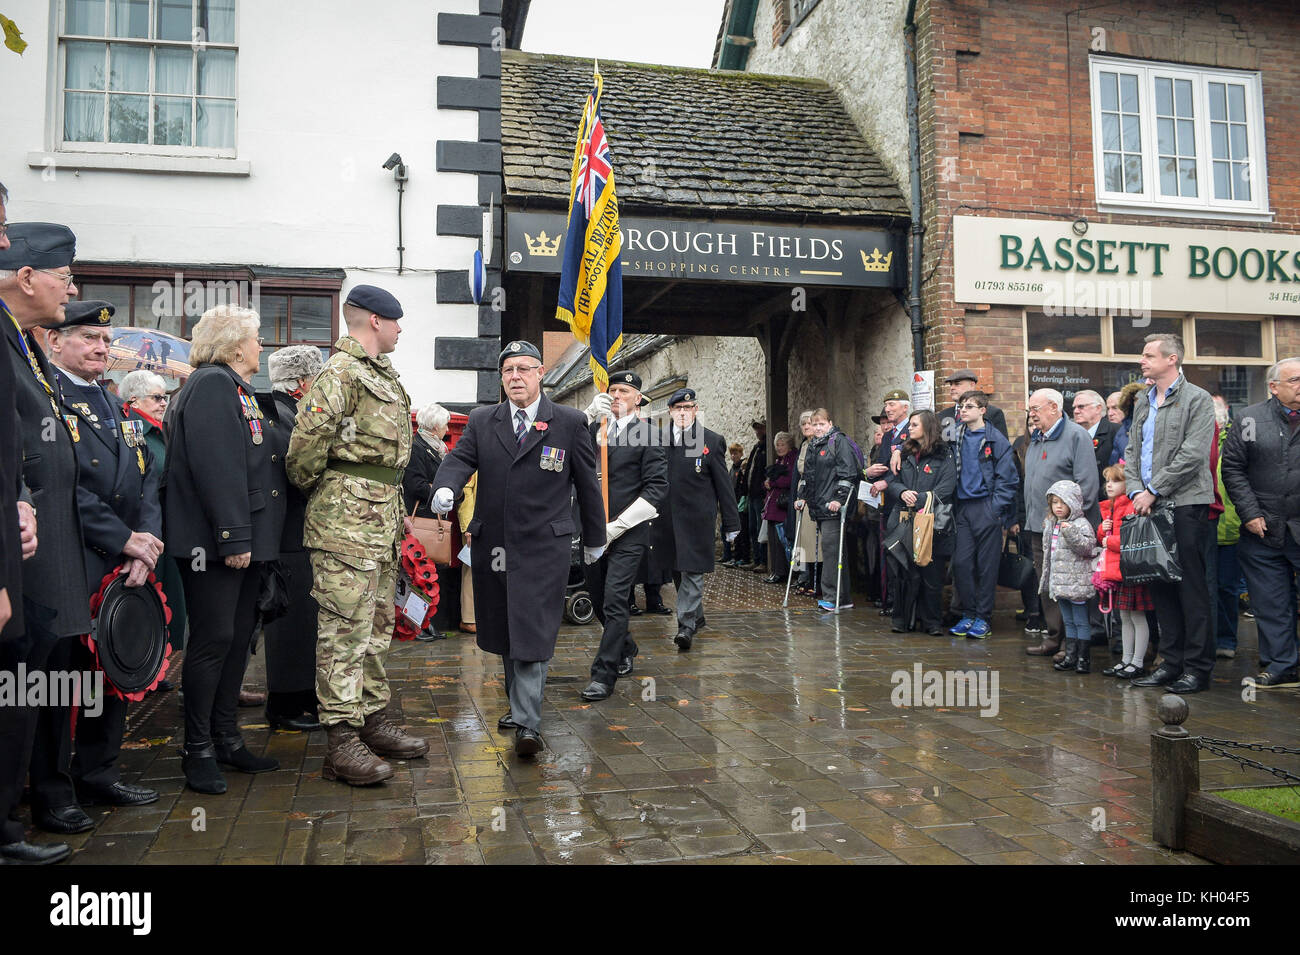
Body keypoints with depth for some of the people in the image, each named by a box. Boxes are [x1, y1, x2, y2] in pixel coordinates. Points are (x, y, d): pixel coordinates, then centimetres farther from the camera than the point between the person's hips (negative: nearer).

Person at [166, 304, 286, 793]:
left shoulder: (233, 387, 21)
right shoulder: (211, 384, -12)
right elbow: (216, 467, -22)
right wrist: (234, 537, -25)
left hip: (242, 540, 10)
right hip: (215, 543, -10)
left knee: (238, 637, 14)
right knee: (214, 639, -4)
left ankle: (226, 739, 24)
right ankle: (198, 750, 8)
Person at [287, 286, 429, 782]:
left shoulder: (383, 375, 21)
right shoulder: (341, 372, -11)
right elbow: (306, 444, -19)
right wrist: (315, 492, -3)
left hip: (382, 520, 10)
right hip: (347, 520, -10)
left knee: (377, 625, 15)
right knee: (345, 628, -7)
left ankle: (375, 718, 26)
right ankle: (342, 742, -2)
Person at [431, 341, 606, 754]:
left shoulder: (569, 423, 1)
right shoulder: (481, 421, 9)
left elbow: (587, 483, 6)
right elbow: (459, 458, -2)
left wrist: (594, 539, 11)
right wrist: (445, 486, -27)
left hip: (544, 546, -4)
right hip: (491, 545, 4)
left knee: (532, 633, -10)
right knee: (502, 631, 15)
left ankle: (527, 723, -8)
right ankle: (519, 702, 33)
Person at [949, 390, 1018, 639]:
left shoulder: (996, 439, -4)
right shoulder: (956, 437, 10)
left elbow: (1007, 478, -5)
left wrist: (996, 509, -10)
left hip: (987, 508, -4)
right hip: (963, 507, 4)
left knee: (987, 565, 1)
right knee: (961, 562, 2)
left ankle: (983, 617, 10)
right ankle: (967, 614, 13)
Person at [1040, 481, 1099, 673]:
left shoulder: (1081, 524, -10)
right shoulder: (1052, 525, 14)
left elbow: (1087, 547, -22)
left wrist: (1070, 532, -30)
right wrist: (1047, 579, 23)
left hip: (1077, 583, -8)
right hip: (1060, 582, 8)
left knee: (1081, 621, -2)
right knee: (1068, 621, 14)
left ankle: (1084, 658, 5)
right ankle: (1070, 656, 20)